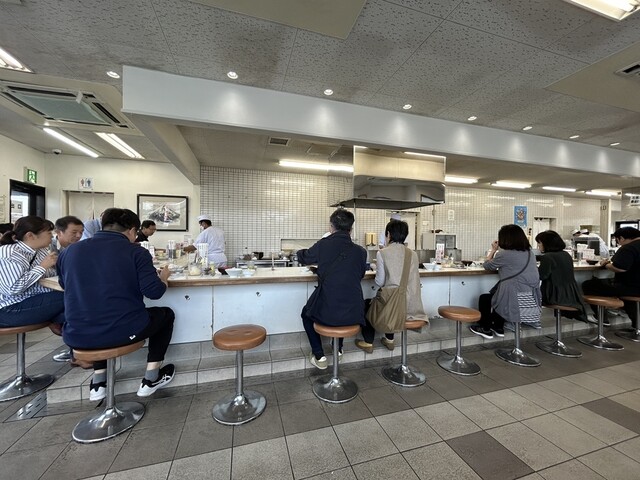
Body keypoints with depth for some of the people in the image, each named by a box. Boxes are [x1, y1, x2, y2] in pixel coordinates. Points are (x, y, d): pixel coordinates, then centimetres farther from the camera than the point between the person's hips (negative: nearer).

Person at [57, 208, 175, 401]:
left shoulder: (69, 251, 7)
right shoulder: (135, 251, -9)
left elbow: (65, 285, 26)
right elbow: (154, 291, -17)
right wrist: (163, 278, 4)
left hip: (77, 337, 5)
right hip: (123, 331, -5)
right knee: (166, 314, 23)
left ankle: (98, 381, 32)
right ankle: (151, 379, 24)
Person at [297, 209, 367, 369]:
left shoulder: (323, 245, -9)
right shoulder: (361, 251, -2)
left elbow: (302, 258, 11)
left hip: (326, 314, -3)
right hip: (354, 315, 4)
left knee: (306, 313, 31)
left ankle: (319, 356, 26)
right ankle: (338, 348, 45)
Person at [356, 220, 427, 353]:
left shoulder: (382, 253, -10)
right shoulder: (413, 254, 4)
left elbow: (379, 282, -7)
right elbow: (412, 279, 12)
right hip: (411, 305, 5)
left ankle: (368, 343, 29)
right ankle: (390, 340, 41)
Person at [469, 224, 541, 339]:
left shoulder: (504, 255, -14)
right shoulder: (530, 253, 7)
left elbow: (487, 266, 3)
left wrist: (493, 250, 14)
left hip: (515, 302, -7)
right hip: (531, 301, 7)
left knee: (484, 298, 19)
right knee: (494, 294, 31)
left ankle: (486, 329, 30)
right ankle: (498, 328, 39)